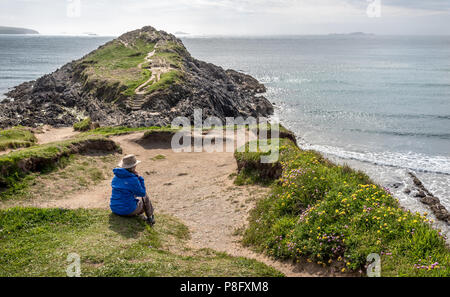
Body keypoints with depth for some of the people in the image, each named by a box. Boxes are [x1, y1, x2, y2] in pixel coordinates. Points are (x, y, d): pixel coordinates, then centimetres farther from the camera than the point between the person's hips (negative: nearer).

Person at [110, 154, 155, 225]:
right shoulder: (133, 179, -22)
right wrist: (139, 178, -6)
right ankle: (150, 218, 36)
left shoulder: (116, 177, -1)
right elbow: (142, 193, -8)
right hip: (128, 211, -7)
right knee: (145, 197, 19)